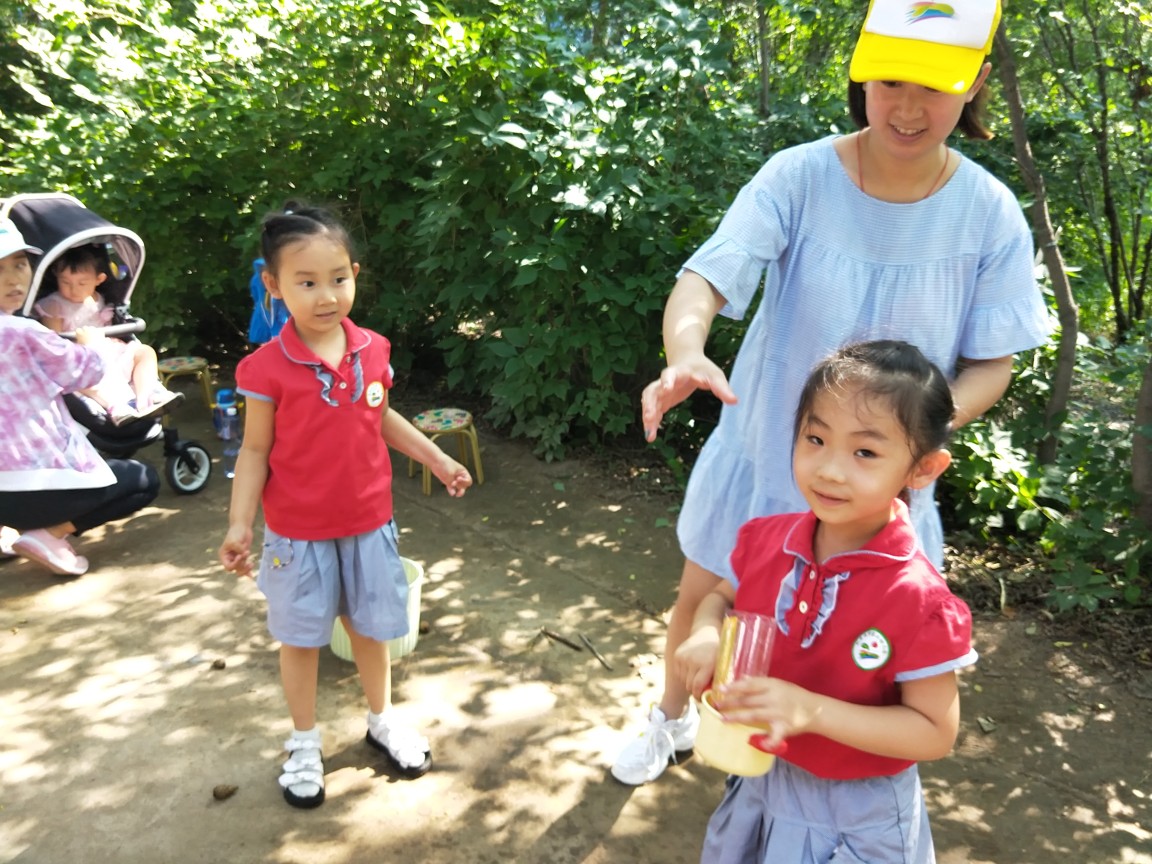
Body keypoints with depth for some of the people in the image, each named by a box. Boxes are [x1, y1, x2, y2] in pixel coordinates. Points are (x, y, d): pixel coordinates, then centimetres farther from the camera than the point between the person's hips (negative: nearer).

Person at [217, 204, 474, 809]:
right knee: (300, 635, 14)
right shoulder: (267, 367, -17)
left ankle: (382, 719, 42)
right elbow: (255, 450, -9)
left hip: (368, 522, 3)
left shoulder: (373, 351, -6)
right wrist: (239, 524, -16)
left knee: (371, 625, 19)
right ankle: (304, 742, 35)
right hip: (298, 532, -3)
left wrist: (437, 460, 11)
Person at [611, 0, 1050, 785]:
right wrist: (686, 354, -51)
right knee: (698, 594, 17)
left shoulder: (990, 215, -13)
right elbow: (706, 279, -28)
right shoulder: (798, 178, -18)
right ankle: (673, 717, 49)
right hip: (761, 449, 0)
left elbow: (991, 364, -7)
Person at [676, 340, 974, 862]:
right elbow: (723, 597, 7)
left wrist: (811, 711, -30)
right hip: (760, 780, 5)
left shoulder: (917, 600, -27)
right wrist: (706, 635, -16)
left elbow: (935, 733, -19)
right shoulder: (768, 539, -13)